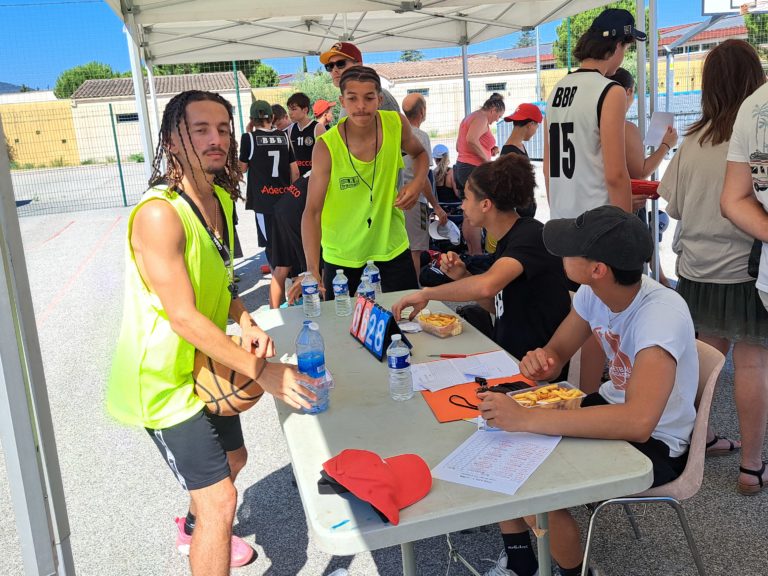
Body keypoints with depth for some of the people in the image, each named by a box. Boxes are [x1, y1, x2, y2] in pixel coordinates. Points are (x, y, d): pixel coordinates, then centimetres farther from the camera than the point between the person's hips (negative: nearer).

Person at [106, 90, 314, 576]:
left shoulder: (220, 199, 1)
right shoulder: (159, 214, -28)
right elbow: (183, 316, -30)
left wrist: (246, 323, -9)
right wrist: (261, 371, -28)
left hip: (205, 363, 9)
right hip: (165, 377, -9)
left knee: (233, 458, 28)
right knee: (221, 499, -7)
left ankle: (195, 529, 58)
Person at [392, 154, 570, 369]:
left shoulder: (530, 235, -20)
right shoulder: (506, 239, 8)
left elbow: (487, 285, -37)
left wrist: (426, 293, -24)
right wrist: (462, 277, -5)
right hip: (506, 355, 8)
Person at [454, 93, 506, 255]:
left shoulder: (469, 118, 21)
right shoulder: (481, 118, -9)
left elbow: (459, 146, 24)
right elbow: (471, 140, -27)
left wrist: (489, 150, 16)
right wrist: (487, 158, -16)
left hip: (460, 167, 10)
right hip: (474, 169, -10)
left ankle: (471, 252, 16)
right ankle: (477, 255, -5)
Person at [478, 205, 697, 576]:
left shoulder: (661, 315, -32)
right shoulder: (592, 292, -10)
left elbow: (638, 423, -45)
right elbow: (556, 354, 2)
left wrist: (526, 419, -45)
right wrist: (539, 362, -24)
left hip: (656, 441, -7)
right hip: (615, 405, 7)